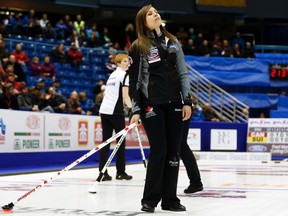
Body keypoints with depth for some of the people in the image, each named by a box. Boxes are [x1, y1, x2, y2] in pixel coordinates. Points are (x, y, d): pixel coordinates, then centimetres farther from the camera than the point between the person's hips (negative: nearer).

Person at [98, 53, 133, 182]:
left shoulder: (112, 75, 21)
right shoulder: (124, 75, -4)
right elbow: (125, 96, -12)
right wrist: (132, 109, -3)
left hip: (104, 110, 7)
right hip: (115, 111, -7)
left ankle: (102, 172, 0)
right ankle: (120, 172, 7)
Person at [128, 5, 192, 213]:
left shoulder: (173, 42, 13)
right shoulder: (138, 47, 1)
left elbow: (183, 74, 12)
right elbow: (134, 81, -1)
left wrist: (187, 101, 4)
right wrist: (136, 110, -6)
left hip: (174, 103, 4)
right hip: (152, 104, -4)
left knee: (173, 151, 3)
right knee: (159, 150, -9)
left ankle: (170, 199, 11)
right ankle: (150, 199, 3)